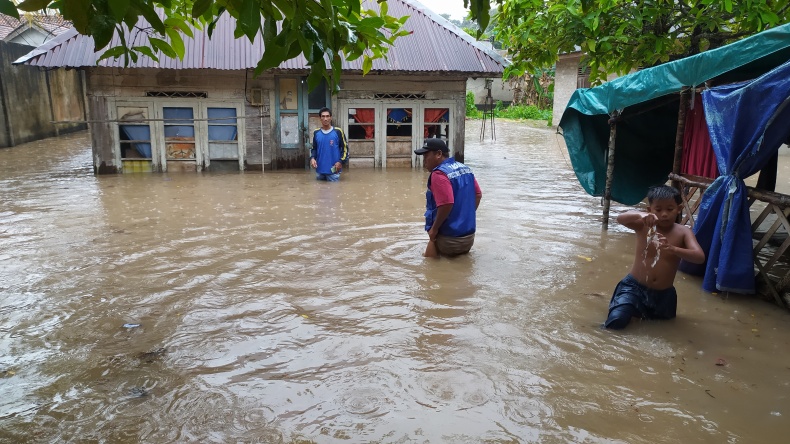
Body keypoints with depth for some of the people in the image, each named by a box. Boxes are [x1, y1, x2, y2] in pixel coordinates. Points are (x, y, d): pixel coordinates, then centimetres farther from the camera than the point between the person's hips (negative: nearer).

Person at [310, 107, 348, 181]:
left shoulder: (338, 131, -5)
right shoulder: (316, 132, 6)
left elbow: (345, 148, 0)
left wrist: (341, 161, -12)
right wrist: (312, 158, -4)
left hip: (333, 170, -4)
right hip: (319, 170, 4)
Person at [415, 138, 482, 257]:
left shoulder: (439, 174, -20)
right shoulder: (465, 168, 8)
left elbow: (446, 204, -30)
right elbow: (478, 195, 13)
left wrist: (434, 229, -19)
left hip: (449, 239, -9)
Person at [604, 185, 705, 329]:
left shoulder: (683, 232, -7)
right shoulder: (643, 226, -9)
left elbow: (700, 257, -20)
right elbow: (621, 218, -27)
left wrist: (673, 249, -38)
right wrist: (640, 215, -47)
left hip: (663, 294, 3)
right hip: (635, 287, -2)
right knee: (616, 321, -20)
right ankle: (632, 306, 13)